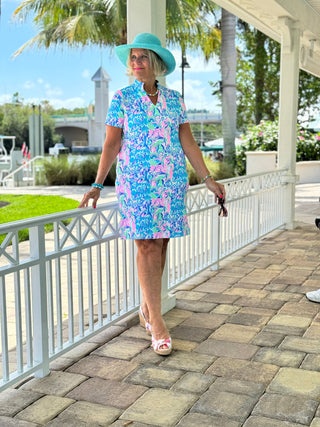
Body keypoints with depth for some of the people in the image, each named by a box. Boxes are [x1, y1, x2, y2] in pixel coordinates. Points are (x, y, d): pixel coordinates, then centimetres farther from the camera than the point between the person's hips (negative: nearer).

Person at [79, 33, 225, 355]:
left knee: (160, 244, 5)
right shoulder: (122, 98, 3)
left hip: (172, 182, 3)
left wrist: (208, 179, 6)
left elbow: (188, 142, 10)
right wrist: (97, 185, -3)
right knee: (147, 246, -7)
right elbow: (111, 145, 2)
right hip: (135, 181, -3)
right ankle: (156, 323, -3)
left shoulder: (173, 99, 10)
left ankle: (147, 307, 23)